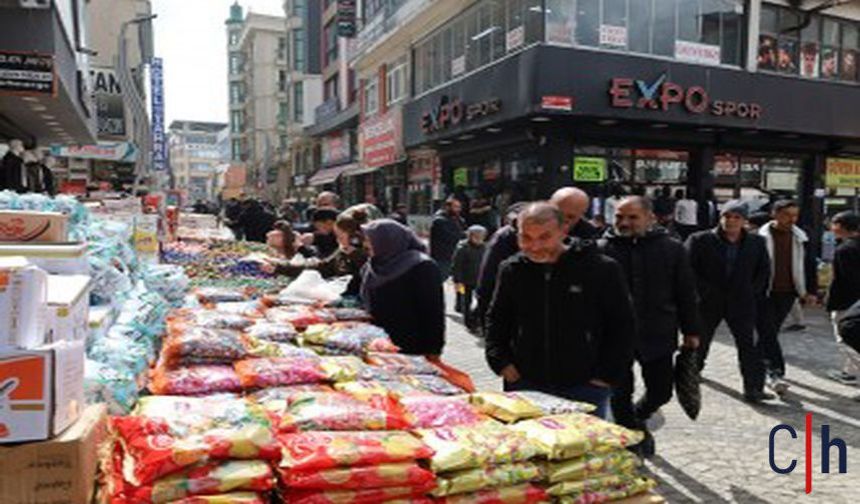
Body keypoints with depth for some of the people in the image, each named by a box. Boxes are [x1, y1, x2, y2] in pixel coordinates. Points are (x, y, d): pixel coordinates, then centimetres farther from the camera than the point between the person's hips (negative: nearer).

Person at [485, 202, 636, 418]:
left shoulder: (602, 269, -8)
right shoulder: (512, 270, 2)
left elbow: (622, 326, -1)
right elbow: (496, 320, 14)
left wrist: (607, 376, -5)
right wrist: (501, 362, 3)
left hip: (585, 388, -2)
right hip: (524, 386, 3)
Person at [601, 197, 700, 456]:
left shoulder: (672, 248, 0)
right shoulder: (602, 249, -4)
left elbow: (686, 293, 7)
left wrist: (691, 331, 8)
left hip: (658, 336, 1)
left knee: (660, 391, 12)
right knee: (620, 395, 6)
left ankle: (637, 417, 43)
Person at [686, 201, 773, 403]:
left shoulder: (756, 242, 4)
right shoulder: (700, 240, -7)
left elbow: (764, 270, 14)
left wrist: (754, 292, 2)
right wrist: (703, 291, -11)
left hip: (742, 303, 1)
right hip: (708, 302, -1)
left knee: (749, 345, -5)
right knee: (699, 340, 14)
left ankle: (753, 388, 1)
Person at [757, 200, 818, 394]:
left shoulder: (800, 238, 7)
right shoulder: (760, 237, -8)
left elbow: (807, 266, 14)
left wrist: (809, 291, 9)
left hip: (787, 294, 5)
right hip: (764, 293, -5)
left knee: (770, 332, 14)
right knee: (768, 333, -8)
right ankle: (776, 373, -9)